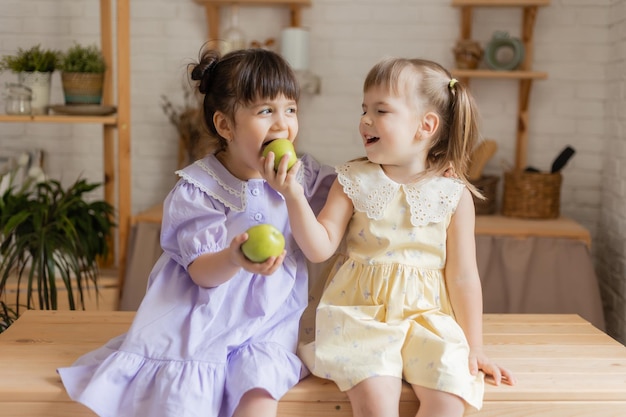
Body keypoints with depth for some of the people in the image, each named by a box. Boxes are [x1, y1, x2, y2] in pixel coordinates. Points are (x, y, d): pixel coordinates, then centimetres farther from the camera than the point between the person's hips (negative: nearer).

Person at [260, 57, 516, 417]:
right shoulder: (354, 181, 1)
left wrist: (474, 347, 4)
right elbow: (320, 248, -4)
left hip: (427, 317, 1)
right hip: (362, 316, 0)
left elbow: (463, 276, 2)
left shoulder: (454, 194, -1)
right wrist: (293, 195, -18)